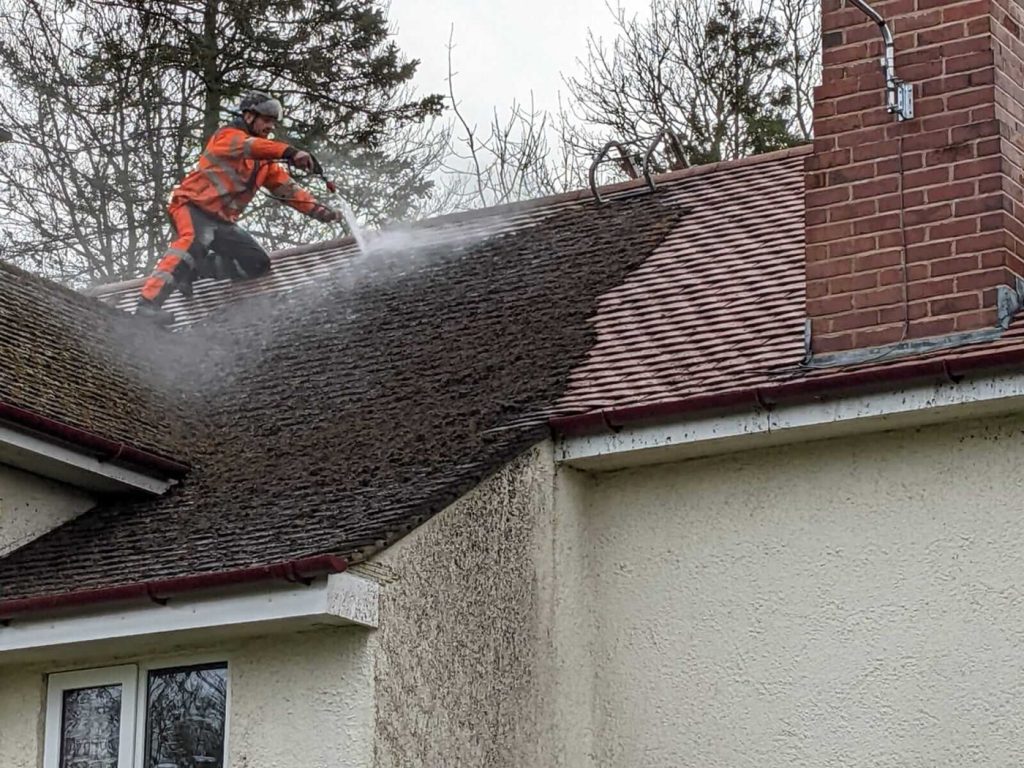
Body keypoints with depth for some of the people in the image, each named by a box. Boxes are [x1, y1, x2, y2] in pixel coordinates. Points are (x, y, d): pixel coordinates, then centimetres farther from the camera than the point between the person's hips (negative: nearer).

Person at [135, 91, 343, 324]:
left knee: (258, 263, -2)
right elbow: (249, 146, -27)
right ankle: (148, 303, -48)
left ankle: (191, 270, -2)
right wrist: (290, 153, -40)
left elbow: (288, 189, 17)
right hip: (193, 206, -8)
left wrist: (320, 210, 1)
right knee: (195, 241, -38)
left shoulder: (265, 162, 20)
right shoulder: (229, 135, -4)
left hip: (222, 221, 8)